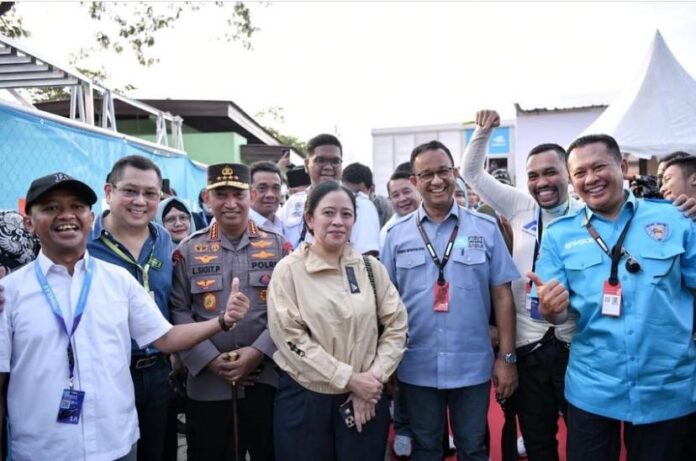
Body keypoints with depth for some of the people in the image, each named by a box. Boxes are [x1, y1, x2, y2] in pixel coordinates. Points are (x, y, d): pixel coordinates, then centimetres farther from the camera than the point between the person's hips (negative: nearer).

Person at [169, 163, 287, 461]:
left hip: (268, 380, 0)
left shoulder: (278, 246, 2)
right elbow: (178, 312, -2)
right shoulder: (188, 251, 3)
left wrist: (258, 351, -13)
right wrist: (212, 360, -11)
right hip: (207, 385, 0)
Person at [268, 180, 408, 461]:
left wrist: (375, 376, -9)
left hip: (365, 397, 3)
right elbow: (290, 338, -12)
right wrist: (349, 379, -14)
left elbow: (396, 326, 3)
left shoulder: (371, 268, 3)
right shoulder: (288, 270, -6)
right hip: (305, 398, -2)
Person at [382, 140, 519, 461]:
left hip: (473, 366, 0)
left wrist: (507, 357, -1)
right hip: (416, 367, 1)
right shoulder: (397, 235, -1)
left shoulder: (486, 229, -2)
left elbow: (502, 295, 0)